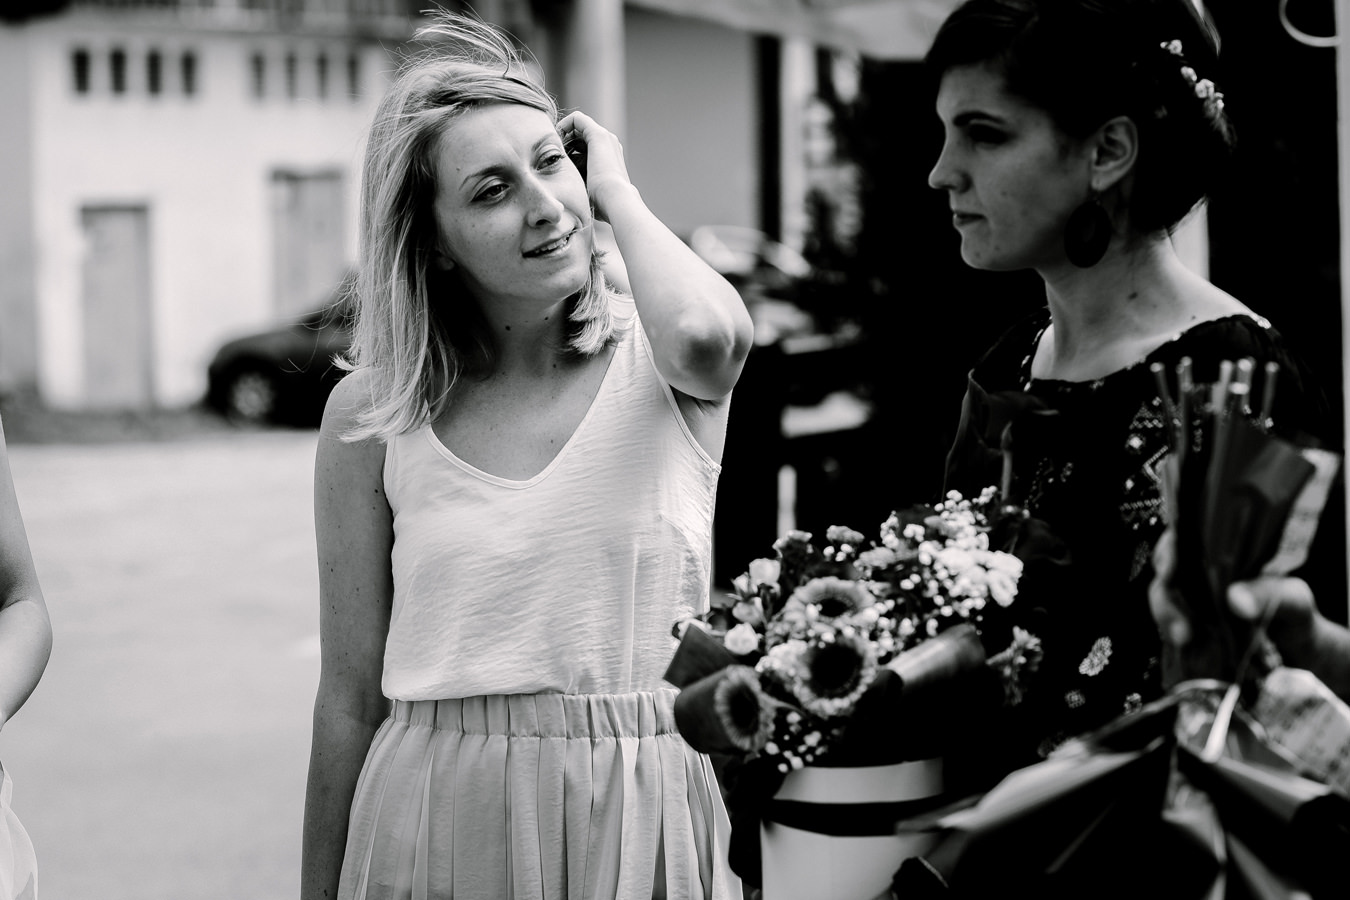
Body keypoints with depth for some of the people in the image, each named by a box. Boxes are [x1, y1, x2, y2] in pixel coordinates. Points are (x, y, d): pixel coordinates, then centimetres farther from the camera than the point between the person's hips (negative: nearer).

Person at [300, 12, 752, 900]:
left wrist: (617, 191, -13)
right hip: (444, 826, 0)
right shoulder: (372, 414, -3)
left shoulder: (655, 365, -4)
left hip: (646, 824, 0)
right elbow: (350, 696, 2)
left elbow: (704, 336, -31)